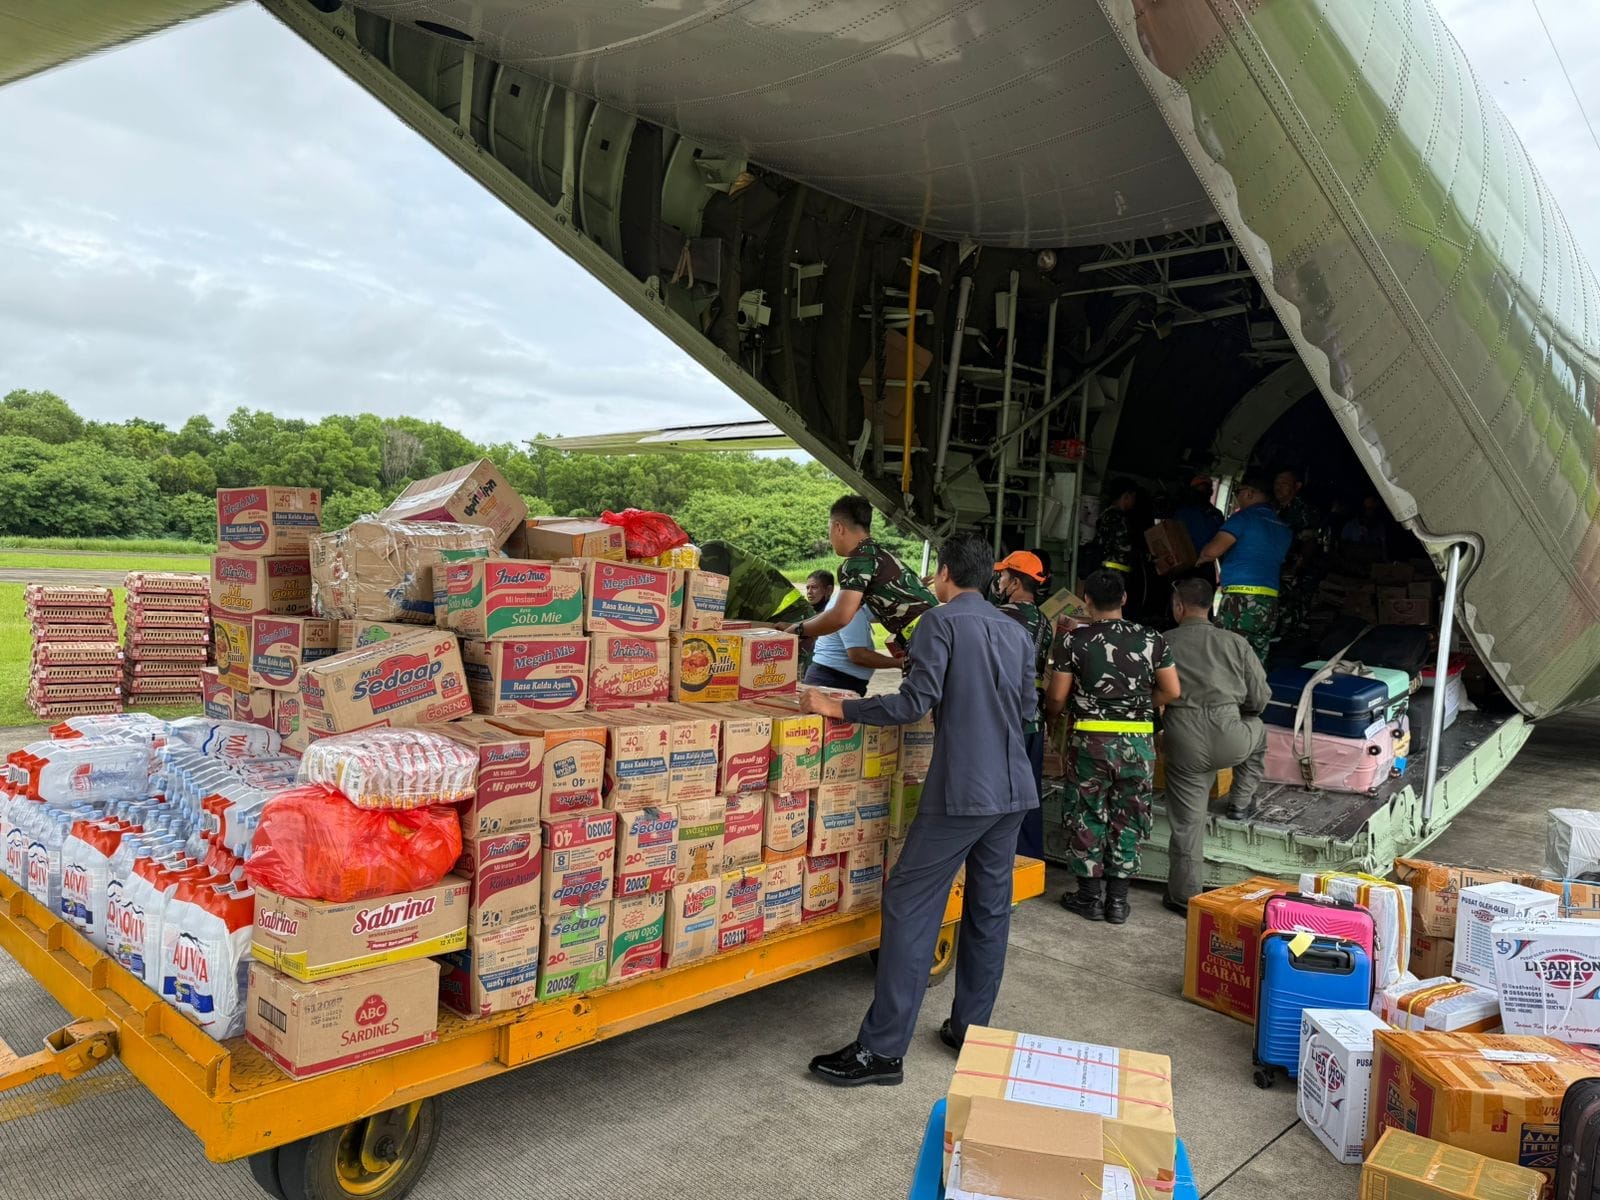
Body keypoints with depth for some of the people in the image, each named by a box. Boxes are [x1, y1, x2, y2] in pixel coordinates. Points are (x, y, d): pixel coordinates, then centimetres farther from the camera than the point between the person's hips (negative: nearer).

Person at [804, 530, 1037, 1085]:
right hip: (1014, 789, 8)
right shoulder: (1016, 632, 13)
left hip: (961, 790, -7)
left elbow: (916, 701, -16)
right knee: (990, 909, 14)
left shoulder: (941, 621, -8)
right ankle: (971, 1029, 24)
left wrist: (840, 708, -8)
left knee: (910, 907, -4)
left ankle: (882, 1049, -3)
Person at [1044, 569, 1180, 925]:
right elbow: (1171, 692, 3)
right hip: (1139, 739, 2)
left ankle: (1091, 895, 17)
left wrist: (1050, 717, 17)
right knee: (1127, 818, 11)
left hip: (1092, 738, -2)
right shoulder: (1152, 639, 1)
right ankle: (1117, 898, 17)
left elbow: (1057, 696, -3)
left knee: (1089, 815, 10)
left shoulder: (1074, 639, -6)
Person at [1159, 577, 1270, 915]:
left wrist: (1158, 727, 24)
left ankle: (1184, 896, 16)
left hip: (1183, 741, 0)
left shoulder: (1163, 644, 3)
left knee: (1187, 822, 10)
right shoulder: (1236, 643, 6)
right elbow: (1261, 699, 10)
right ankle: (1240, 802, 35)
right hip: (1229, 738, 0)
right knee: (1258, 731, 36)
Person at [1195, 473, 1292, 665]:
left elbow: (1212, 551, -14)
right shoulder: (1283, 529, 18)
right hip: (1270, 604, 8)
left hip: (1241, 600, -8)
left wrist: (1200, 558, 8)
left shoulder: (1244, 517, -5)